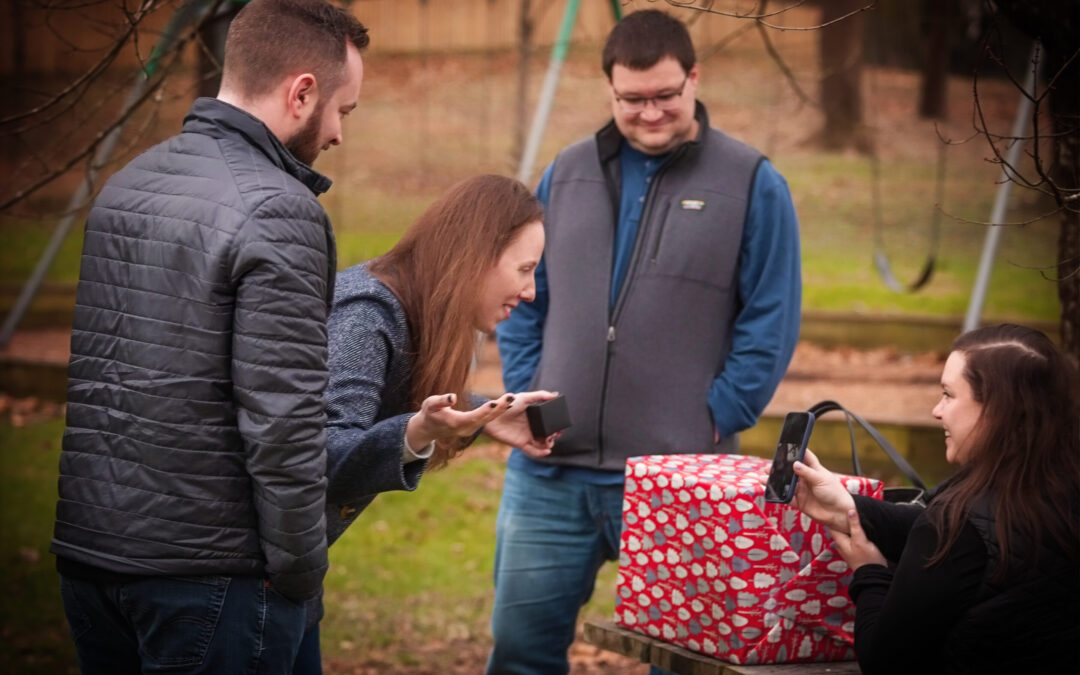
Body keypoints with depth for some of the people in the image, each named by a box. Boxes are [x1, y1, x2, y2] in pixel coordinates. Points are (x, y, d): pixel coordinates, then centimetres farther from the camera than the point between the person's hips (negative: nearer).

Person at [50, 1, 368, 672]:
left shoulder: (123, 187, 10)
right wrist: (301, 567, -11)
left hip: (86, 547, 8)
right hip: (205, 564, -8)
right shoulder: (277, 212, -16)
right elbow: (281, 420, -20)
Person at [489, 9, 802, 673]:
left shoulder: (752, 184, -1)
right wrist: (526, 396, 5)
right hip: (549, 467, 4)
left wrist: (715, 421, -8)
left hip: (677, 475, -4)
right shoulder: (569, 174, 12)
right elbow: (524, 300, 17)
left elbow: (771, 322, -2)